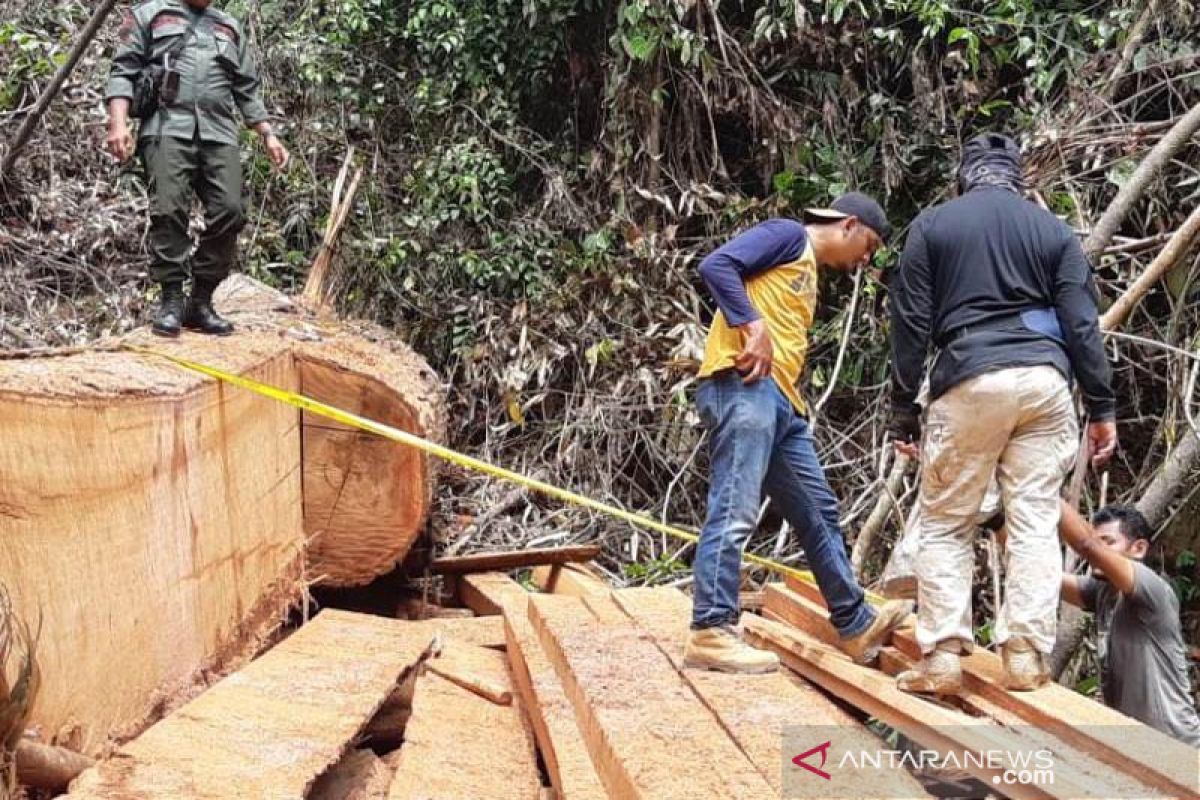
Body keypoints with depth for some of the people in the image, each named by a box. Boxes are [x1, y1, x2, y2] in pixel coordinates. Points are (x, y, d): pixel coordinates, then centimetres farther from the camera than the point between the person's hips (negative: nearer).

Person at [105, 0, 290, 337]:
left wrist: (268, 135, 16)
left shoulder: (230, 28, 27)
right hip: (167, 127, -3)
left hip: (219, 133, 3)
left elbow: (248, 90, 27)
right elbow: (123, 72, 7)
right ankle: (172, 301, -9)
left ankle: (200, 303, -4)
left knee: (228, 213, -12)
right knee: (169, 212, -16)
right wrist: (118, 123, -8)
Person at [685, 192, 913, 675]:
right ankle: (711, 633, -14)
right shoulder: (788, 236, 2)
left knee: (819, 514, 15)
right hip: (744, 383, -10)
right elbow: (717, 265, -12)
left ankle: (856, 625, 25)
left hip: (782, 401, 10)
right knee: (734, 511, -14)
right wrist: (754, 327, -20)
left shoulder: (809, 275, 30)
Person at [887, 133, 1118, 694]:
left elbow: (911, 325, 4)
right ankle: (1026, 656, 3)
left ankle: (942, 657, -1)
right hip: (1044, 381, 2)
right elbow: (1081, 325, 6)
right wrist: (1102, 407, 9)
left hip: (969, 383, -2)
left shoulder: (932, 226, 9)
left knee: (944, 523, 6)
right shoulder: (1053, 229, 13)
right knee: (1036, 521, 5)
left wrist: (903, 410, 8)